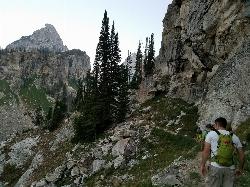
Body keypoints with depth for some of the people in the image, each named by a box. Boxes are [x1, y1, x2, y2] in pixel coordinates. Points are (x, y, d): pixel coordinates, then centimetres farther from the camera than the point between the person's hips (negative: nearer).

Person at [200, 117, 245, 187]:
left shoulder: (211, 134, 3)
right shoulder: (234, 137, 12)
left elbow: (206, 151, -1)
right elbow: (242, 154, 12)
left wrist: (202, 165, 6)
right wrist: (240, 169, 23)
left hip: (216, 167, -3)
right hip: (230, 168, 3)